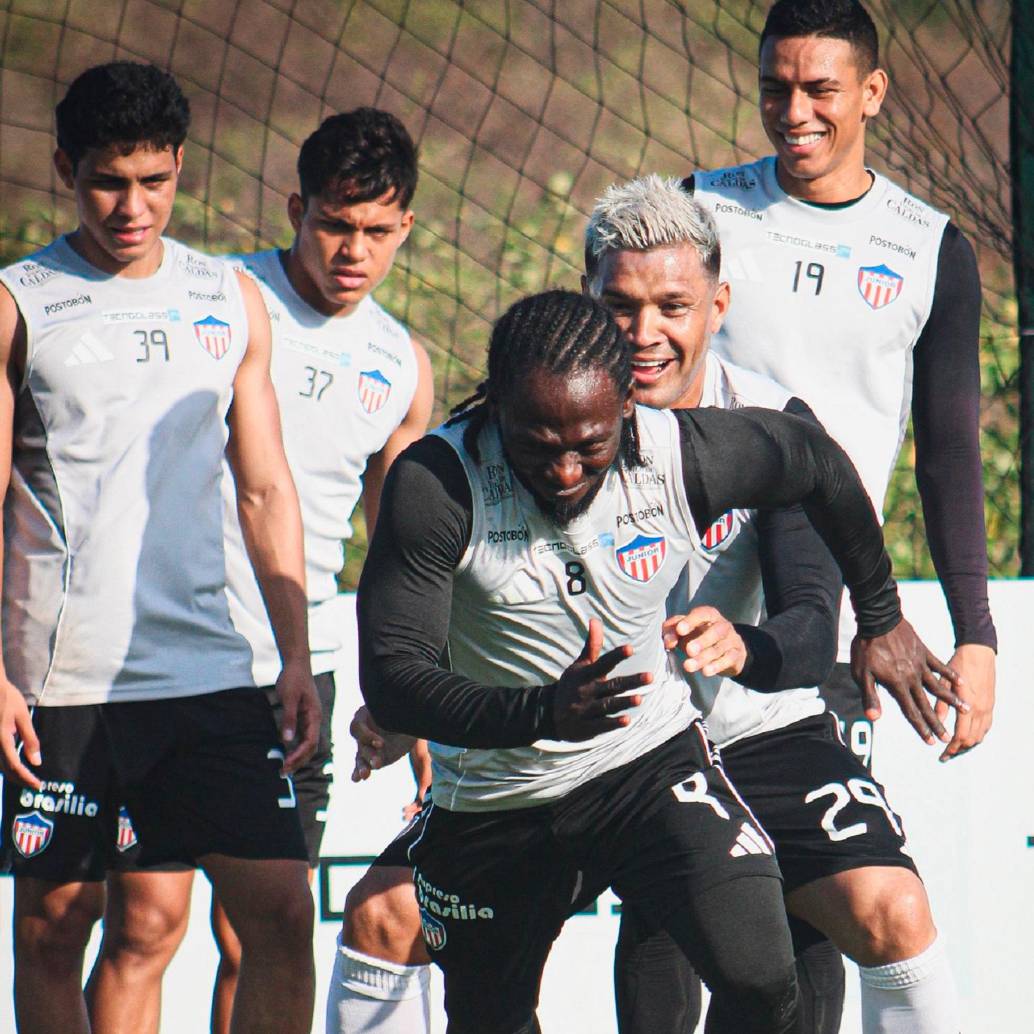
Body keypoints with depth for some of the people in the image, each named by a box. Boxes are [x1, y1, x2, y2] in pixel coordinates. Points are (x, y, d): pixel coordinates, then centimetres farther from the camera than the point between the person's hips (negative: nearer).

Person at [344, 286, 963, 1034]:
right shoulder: (435, 486, -24)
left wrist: (882, 619, 17)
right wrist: (541, 712, -45)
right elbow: (389, 679, -29)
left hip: (651, 762, 0)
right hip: (494, 801, 0)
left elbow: (818, 464, 6)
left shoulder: (683, 458, -17)